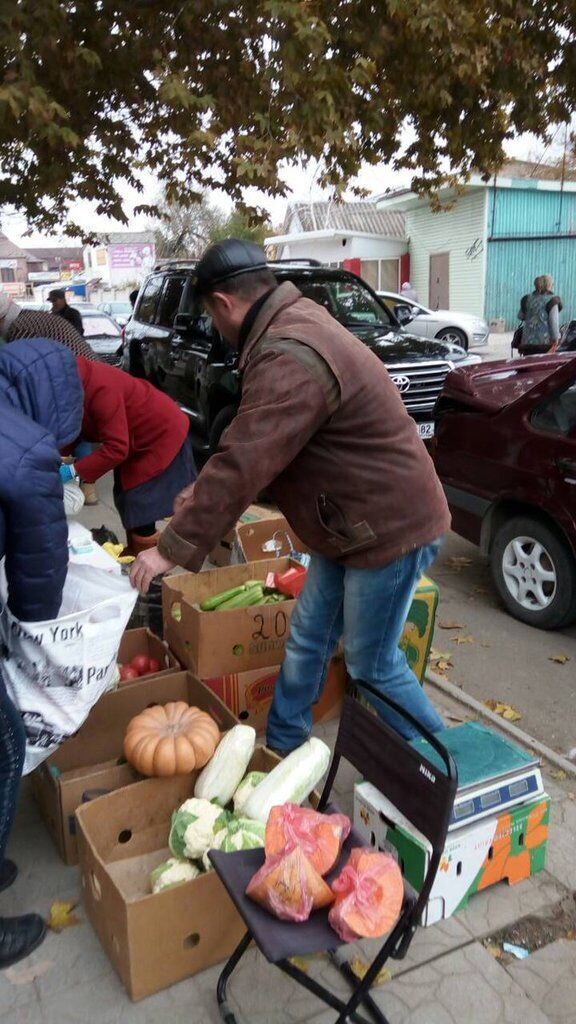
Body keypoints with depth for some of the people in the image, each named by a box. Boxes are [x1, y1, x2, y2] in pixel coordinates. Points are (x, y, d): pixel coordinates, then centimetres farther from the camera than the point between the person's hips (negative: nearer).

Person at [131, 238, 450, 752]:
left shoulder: (290, 358, -27)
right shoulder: (293, 324, 8)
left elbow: (245, 463, -29)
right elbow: (253, 443, 17)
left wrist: (174, 547, -22)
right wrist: (205, 491, 17)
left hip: (390, 525, -10)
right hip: (351, 523, 10)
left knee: (373, 666, 6)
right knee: (307, 641, 17)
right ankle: (281, 747, 35)